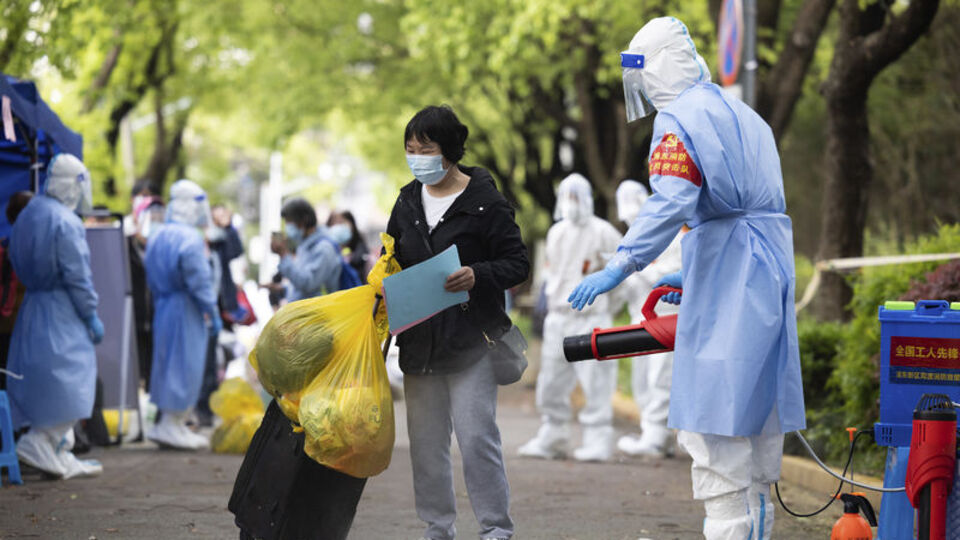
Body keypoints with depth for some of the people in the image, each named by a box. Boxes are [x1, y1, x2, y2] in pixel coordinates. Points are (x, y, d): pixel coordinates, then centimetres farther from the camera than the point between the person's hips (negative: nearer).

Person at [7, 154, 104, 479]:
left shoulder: (27, 216, 11)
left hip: (33, 305, 9)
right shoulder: (66, 222, -15)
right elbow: (76, 275, -16)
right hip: (61, 310, -9)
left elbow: (18, 263, 15)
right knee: (69, 377, -5)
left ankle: (61, 457, 14)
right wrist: (91, 316, -10)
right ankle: (39, 444, -12)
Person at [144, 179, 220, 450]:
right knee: (184, 364, -3)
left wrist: (159, 302, 20)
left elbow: (151, 277, 14)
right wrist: (213, 313, -11)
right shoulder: (191, 238, -17)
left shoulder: (156, 236, 9)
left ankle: (173, 425, 18)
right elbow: (200, 281, -18)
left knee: (167, 362, 13)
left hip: (163, 306, 9)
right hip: (186, 310, -9)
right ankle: (172, 425, -2)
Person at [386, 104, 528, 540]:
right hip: (418, 340, 6)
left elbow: (517, 264, -6)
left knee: (476, 435, -9)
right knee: (425, 441, 8)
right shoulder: (408, 201, 12)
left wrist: (477, 275, -23)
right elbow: (392, 261, 23)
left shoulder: (485, 202, -6)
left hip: (471, 340, -6)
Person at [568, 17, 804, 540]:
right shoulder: (743, 114, 20)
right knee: (758, 400, 13)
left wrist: (619, 267, -21)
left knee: (714, 415, -8)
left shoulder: (679, 120, -9)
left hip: (727, 281, -9)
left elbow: (670, 203, -23)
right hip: (772, 268, 9)